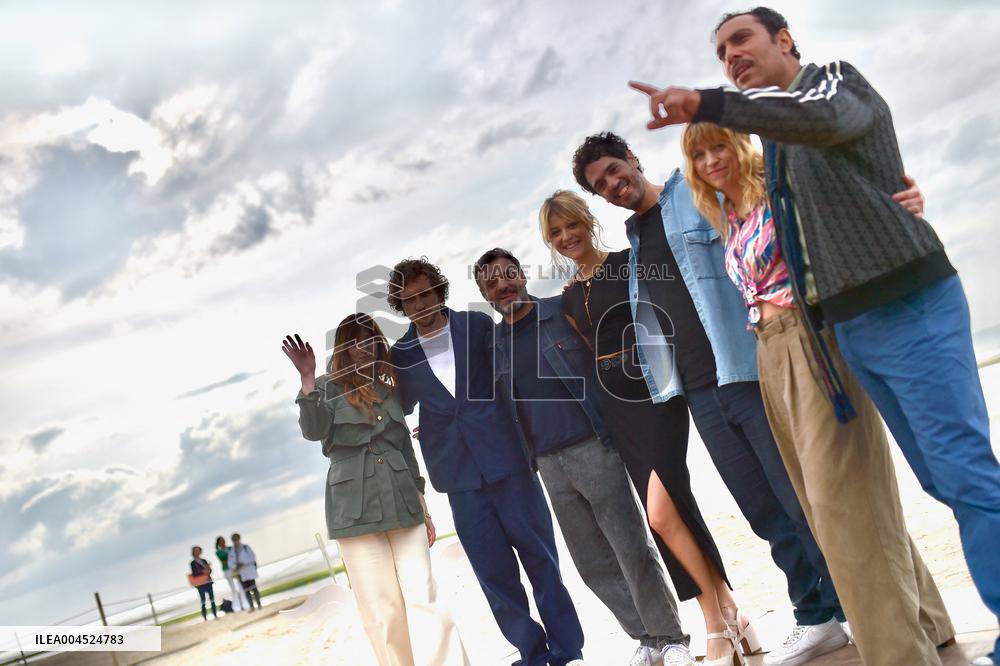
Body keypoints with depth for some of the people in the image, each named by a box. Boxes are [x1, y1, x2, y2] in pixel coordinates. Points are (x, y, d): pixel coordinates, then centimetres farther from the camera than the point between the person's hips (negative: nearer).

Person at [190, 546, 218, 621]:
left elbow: (209, 570, 8)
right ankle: (205, 618, -1)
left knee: (212, 599, 4)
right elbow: (194, 573, -10)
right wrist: (202, 571, -21)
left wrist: (208, 569, -13)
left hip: (208, 582, 4)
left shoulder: (204, 560, 12)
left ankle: (215, 615, 10)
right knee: (203, 601, -4)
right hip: (200, 584, -4)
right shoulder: (193, 563, -1)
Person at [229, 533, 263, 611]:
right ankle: (251, 607, 13)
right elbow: (230, 562, 3)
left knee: (253, 588, 1)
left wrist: (243, 563, -18)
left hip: (249, 572, -3)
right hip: (240, 573, 3)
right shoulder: (231, 550, 3)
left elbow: (253, 557, -9)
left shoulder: (246, 547, -6)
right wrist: (235, 566, -18)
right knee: (246, 590, 5)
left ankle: (259, 604, 12)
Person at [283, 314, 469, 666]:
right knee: (382, 609, -2)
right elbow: (314, 430, -14)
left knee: (423, 597, -4)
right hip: (356, 510, -3)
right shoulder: (329, 387, 5)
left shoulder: (388, 390, 16)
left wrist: (423, 507, 17)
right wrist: (307, 378, -25)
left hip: (403, 504, 3)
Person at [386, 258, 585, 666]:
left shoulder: (478, 326, 4)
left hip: (506, 460, -1)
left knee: (539, 556, 2)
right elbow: (399, 408, 15)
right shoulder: (401, 354, 8)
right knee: (494, 571, 4)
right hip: (460, 475, 2)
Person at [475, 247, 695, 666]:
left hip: (593, 448, -4)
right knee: (593, 563, 8)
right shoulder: (492, 345, 12)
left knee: (631, 549, -4)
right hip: (549, 465, 4)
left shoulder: (566, 312, 1)